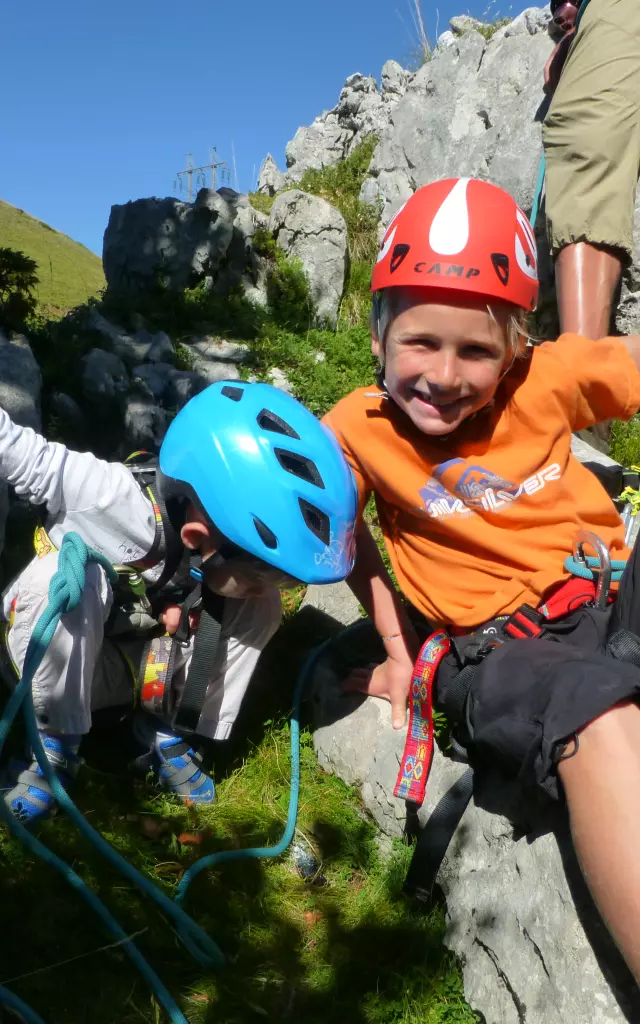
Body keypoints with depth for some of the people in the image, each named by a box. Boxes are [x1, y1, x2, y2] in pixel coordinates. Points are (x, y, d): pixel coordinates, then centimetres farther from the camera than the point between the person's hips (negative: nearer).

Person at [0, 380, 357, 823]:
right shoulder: (125, 507, -36)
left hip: (133, 666, 5)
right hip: (49, 665, -4)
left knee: (260, 607, -14)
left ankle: (166, 734, -2)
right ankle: (55, 741, -15)